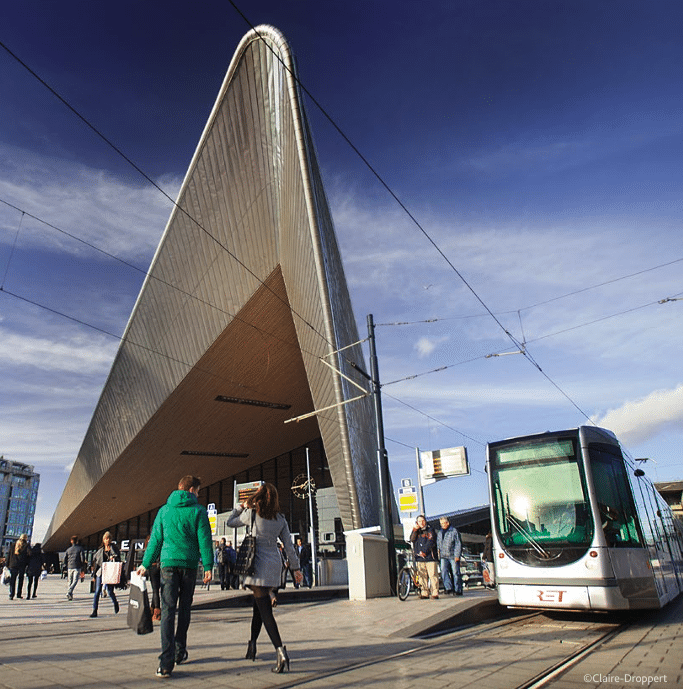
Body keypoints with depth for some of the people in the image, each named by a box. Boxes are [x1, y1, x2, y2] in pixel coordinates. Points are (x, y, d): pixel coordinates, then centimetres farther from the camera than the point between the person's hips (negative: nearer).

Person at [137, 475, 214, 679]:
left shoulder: (165, 510, 8)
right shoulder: (198, 511, -1)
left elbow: (155, 539, 11)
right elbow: (205, 540, -5)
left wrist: (146, 564, 18)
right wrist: (208, 566, -2)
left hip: (168, 563, 1)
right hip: (189, 564, -1)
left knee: (168, 610, -3)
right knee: (184, 609, 15)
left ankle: (166, 663, -11)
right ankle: (180, 652, 26)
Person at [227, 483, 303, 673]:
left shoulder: (251, 514, -5)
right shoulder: (280, 519, 6)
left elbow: (230, 522, 12)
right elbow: (289, 546, 7)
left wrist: (242, 506, 24)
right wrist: (296, 568, 13)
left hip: (259, 564, -5)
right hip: (274, 564, 5)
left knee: (264, 609, -7)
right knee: (258, 605, 21)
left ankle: (280, 651, -18)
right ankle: (252, 644, 30)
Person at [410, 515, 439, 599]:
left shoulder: (430, 530, 5)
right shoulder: (416, 531, 18)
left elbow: (430, 542, -6)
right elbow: (412, 540, 3)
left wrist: (424, 551, -14)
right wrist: (415, 530, -6)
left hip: (429, 557, -4)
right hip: (419, 558, 4)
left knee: (432, 575, -7)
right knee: (422, 576, 3)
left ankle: (435, 593, -3)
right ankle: (424, 593, 8)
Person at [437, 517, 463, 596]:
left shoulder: (454, 531, -2)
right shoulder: (440, 532, 16)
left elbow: (458, 544, -5)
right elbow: (438, 544, 25)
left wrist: (457, 555, -10)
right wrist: (438, 551, 13)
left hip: (453, 556, -4)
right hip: (444, 556, 4)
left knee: (455, 573, 0)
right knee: (444, 571, -12)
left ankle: (458, 590, 10)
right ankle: (449, 588, -12)